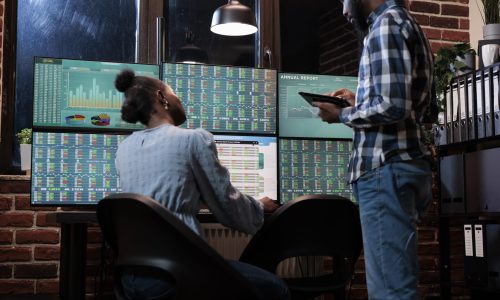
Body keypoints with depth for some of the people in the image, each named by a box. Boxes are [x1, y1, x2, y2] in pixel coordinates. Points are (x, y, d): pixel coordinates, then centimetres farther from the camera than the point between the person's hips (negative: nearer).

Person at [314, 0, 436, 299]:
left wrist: (342, 114, -4)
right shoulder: (409, 26, 22)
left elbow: (392, 107, -20)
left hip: (387, 169, -10)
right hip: (407, 165, 10)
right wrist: (362, 101, 22)